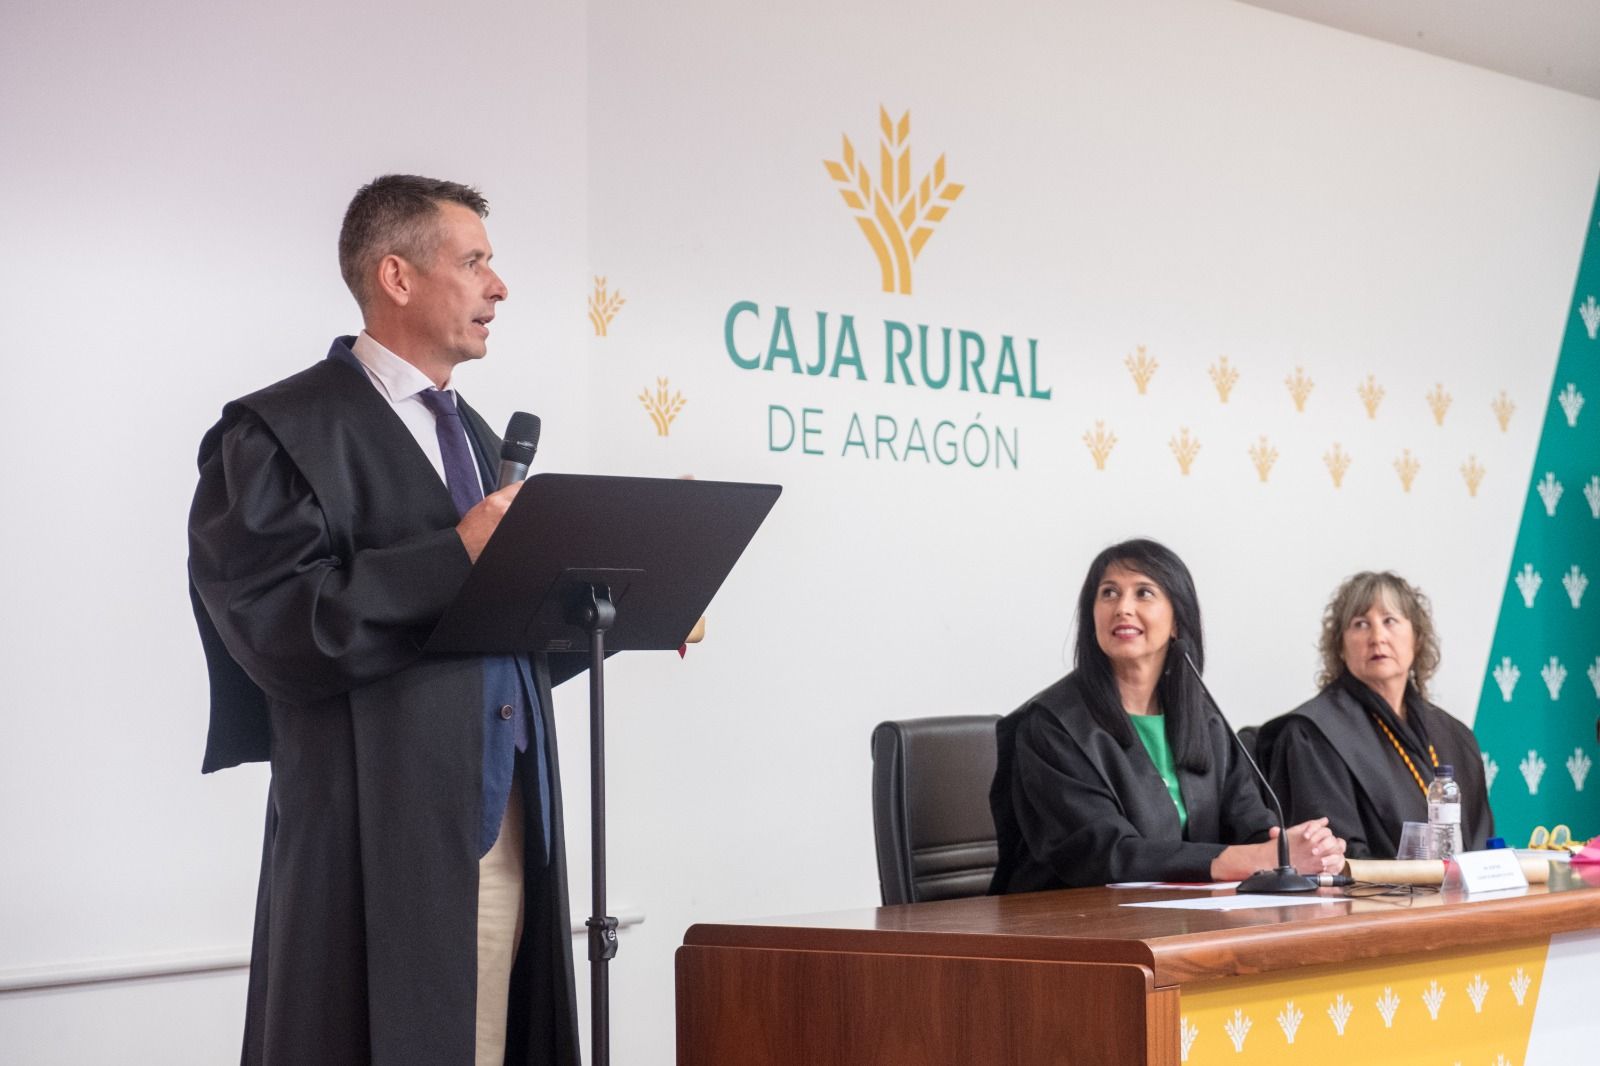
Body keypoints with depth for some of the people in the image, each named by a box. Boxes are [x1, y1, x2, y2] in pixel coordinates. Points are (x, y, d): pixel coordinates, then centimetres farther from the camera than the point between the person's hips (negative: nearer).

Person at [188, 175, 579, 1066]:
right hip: (381, 837, -7)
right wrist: (456, 556, -19)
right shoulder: (282, 431, -5)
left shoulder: (479, 438, 20)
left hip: (507, 829, 7)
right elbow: (273, 623, -18)